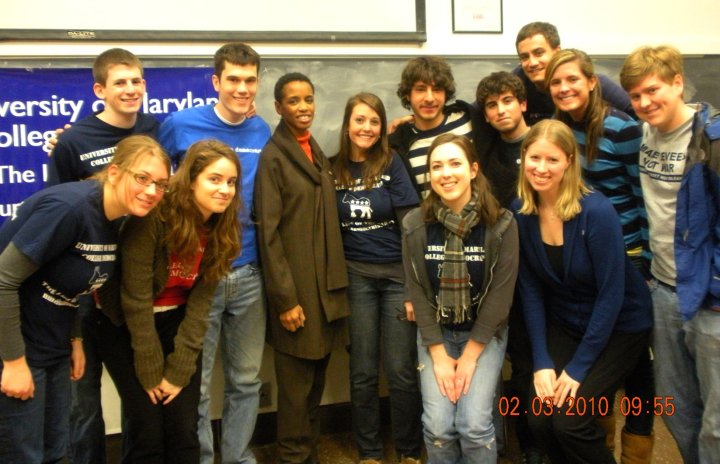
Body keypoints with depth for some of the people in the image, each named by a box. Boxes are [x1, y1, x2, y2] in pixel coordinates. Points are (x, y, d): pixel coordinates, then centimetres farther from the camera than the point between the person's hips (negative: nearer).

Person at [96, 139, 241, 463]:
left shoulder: (220, 228, -8)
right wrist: (151, 373, -17)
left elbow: (200, 303, -8)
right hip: (124, 326, -4)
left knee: (184, 431, 0)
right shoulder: (154, 217, -25)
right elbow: (135, 300, -21)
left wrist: (179, 371, -13)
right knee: (148, 433, -4)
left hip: (175, 324, 4)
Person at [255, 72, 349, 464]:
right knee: (296, 385, 3)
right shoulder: (273, 156, -9)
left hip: (325, 285, 7)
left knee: (316, 382, 15)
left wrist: (336, 283, 12)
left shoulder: (316, 152, 14)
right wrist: (285, 298, -17)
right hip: (296, 288, -7)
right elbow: (268, 233, -14)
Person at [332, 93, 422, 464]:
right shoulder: (334, 168, 4)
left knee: (401, 370, 2)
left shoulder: (392, 163, -3)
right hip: (355, 276, 2)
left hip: (398, 273, -2)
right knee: (362, 371, 8)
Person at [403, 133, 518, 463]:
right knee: (438, 425, -10)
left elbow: (500, 294, -13)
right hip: (435, 333, 2)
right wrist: (439, 355, -10)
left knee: (475, 424, -14)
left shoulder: (501, 224, -14)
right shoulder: (415, 225, -9)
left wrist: (470, 355, -14)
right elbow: (417, 292, -7)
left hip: (485, 333, -1)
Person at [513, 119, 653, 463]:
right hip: (564, 324, 4)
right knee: (539, 419, -9)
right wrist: (542, 361, -11)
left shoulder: (597, 211, -25)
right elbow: (530, 289, -6)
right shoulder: (521, 212, -11)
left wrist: (578, 367, -18)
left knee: (570, 420, -16)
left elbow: (611, 294, -21)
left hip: (620, 326, -4)